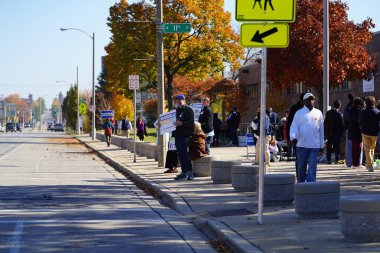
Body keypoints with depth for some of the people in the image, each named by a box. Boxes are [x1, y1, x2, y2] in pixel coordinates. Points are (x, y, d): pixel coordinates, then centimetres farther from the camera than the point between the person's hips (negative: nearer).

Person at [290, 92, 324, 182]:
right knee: (301, 167, 8)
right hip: (302, 145, -1)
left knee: (312, 167, -6)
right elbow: (294, 127, -5)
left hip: (315, 145, 1)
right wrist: (293, 137, -25)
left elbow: (321, 129, 13)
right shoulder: (299, 113, 2)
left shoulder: (318, 113, 9)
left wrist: (321, 144, 12)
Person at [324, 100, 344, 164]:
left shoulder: (328, 113, -2)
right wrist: (341, 132, 3)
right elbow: (342, 125, -9)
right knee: (337, 146, 4)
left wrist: (325, 132, 10)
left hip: (329, 133, 3)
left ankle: (328, 159, 6)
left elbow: (325, 123, 3)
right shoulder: (340, 114, -13)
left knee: (328, 147, 8)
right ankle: (337, 159, 3)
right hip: (337, 133, -3)